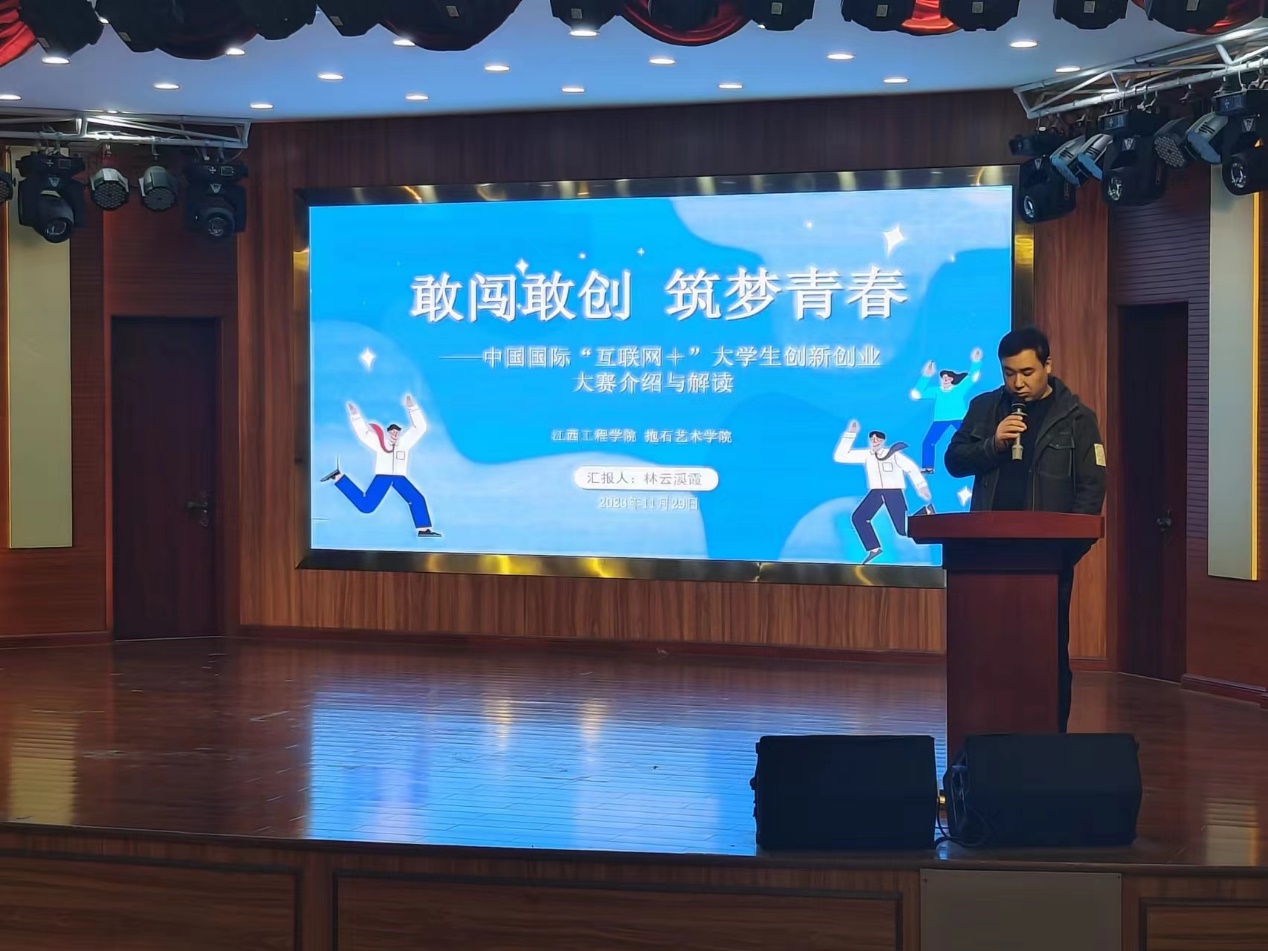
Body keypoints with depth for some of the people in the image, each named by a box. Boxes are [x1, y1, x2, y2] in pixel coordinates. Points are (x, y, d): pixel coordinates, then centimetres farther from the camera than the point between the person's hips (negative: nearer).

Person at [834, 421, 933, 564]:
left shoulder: (893, 454, -12)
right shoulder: (866, 455, -3)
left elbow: (911, 468, -5)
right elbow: (840, 456, -7)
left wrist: (921, 487, -8)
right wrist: (850, 434, -13)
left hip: (894, 492, -4)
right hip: (876, 492, 4)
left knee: (903, 529, -7)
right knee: (858, 517, -16)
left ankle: (926, 512, 20)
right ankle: (874, 548, -6)